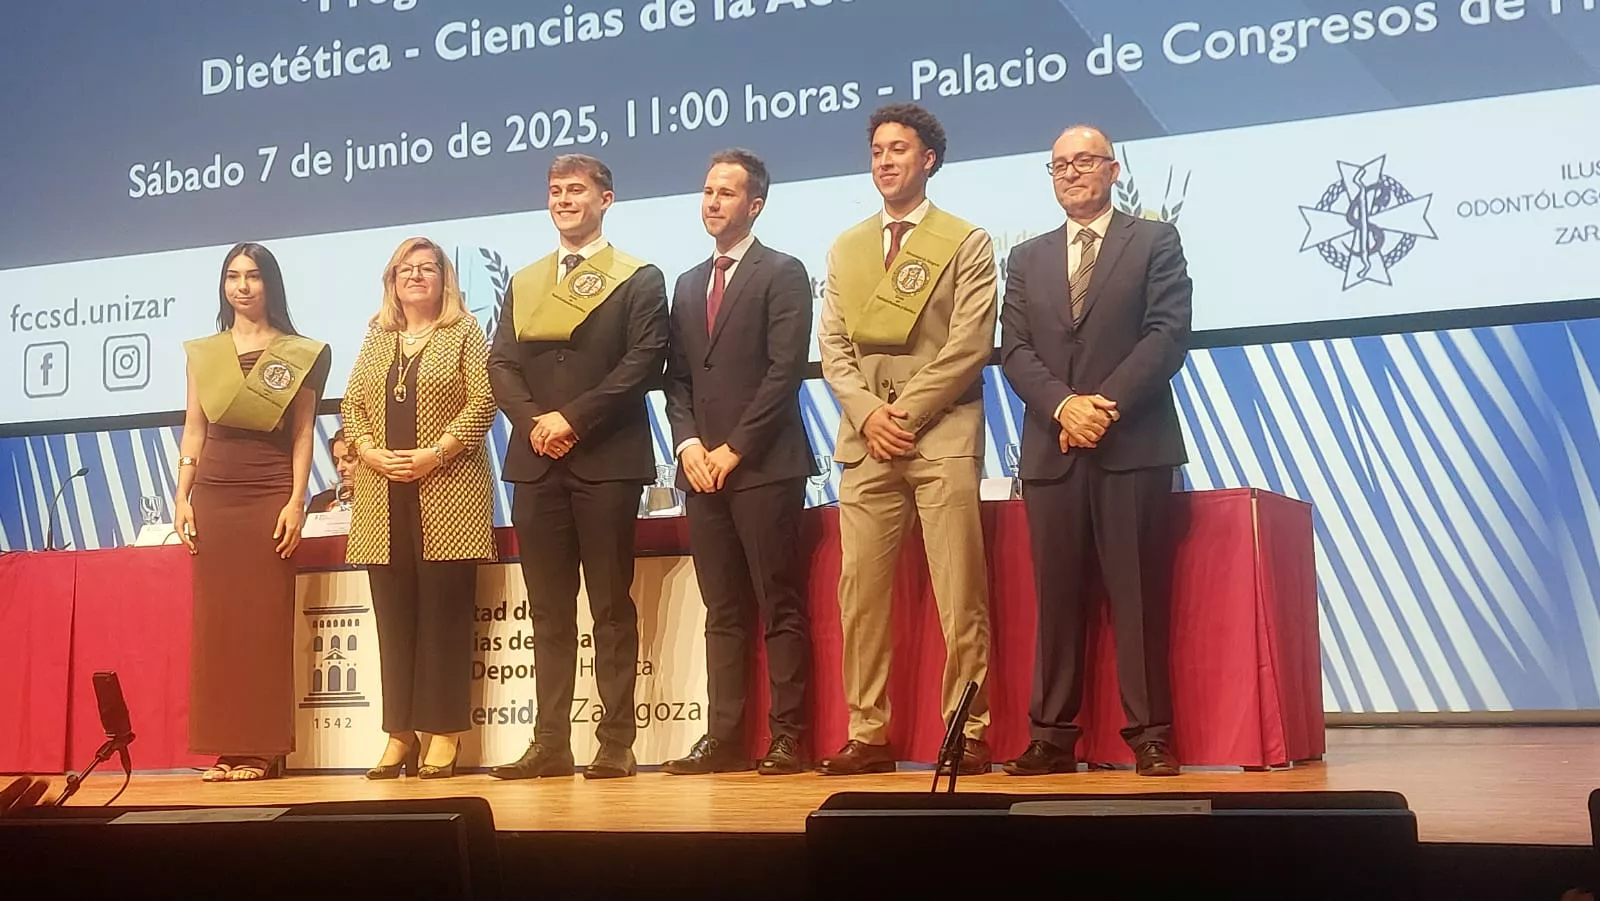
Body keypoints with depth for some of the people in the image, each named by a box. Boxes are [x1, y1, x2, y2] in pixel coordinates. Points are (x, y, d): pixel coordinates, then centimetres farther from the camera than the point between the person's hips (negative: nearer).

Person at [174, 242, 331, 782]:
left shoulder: (298, 353, 6)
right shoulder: (203, 353, 14)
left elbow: (303, 433, 2)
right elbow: (194, 430, 13)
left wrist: (296, 501, -7)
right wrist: (182, 497, 4)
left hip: (270, 495, -3)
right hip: (213, 495, 3)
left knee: (265, 621, -3)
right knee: (214, 620, 2)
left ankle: (263, 749, 1)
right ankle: (225, 748, 7)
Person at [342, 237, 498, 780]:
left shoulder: (464, 333, 4)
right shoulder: (376, 338, 17)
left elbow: (482, 403, -5)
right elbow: (352, 405, 13)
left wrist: (436, 453, -14)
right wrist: (368, 451, -5)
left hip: (448, 495, -4)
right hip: (383, 496, 4)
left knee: (444, 611, -4)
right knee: (394, 616, 4)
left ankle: (443, 734, 1)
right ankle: (399, 734, 9)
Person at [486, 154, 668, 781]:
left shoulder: (639, 280, 4)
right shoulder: (523, 284, 19)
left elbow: (644, 362, -8)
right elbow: (500, 366, 10)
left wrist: (573, 418, -14)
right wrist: (534, 422, -9)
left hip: (606, 463, -4)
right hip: (536, 464, 5)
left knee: (612, 608, -1)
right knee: (548, 611, 6)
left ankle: (616, 743, 3)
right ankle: (551, 743, 10)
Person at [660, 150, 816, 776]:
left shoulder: (782, 274, -1)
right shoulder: (688, 285, 20)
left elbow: (785, 370, -10)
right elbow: (677, 379, 17)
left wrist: (735, 448, -12)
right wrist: (688, 443, 0)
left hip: (764, 466, -6)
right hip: (704, 469, 6)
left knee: (781, 609, -3)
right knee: (723, 614, 7)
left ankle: (787, 739, 1)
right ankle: (724, 739, 10)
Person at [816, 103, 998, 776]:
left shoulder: (967, 243, 5)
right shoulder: (845, 249, 19)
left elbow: (969, 346, -5)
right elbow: (834, 350, 12)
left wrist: (906, 412, -10)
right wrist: (868, 414, -5)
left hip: (942, 435, -4)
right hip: (865, 439, 4)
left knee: (960, 595, -4)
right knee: (860, 592, 0)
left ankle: (968, 731, 2)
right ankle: (868, 734, 6)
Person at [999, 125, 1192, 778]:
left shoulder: (1155, 241, 8)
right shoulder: (1027, 259, 18)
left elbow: (1168, 334, -4)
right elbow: (1014, 350, 7)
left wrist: (1105, 405, -13)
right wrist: (1063, 405, -10)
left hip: (1134, 446, -3)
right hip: (1050, 449, 3)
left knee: (1139, 595, -2)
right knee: (1056, 598, 2)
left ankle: (1150, 735, 4)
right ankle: (1054, 736, 7)